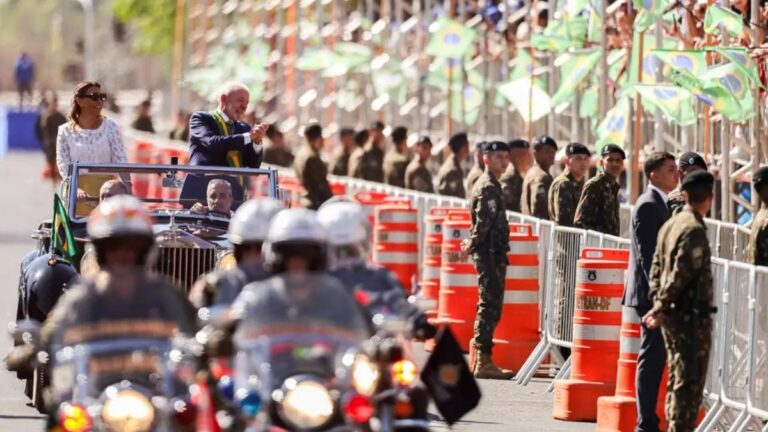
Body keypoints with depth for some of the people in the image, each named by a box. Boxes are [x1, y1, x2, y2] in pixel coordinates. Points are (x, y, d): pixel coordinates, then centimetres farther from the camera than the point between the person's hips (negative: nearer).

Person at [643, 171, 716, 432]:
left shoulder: (670, 225, 11)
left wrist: (658, 306, 9)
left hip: (672, 315, 9)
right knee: (690, 381, -6)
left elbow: (657, 268, 13)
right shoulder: (694, 230, -17)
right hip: (692, 316, -9)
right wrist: (661, 309, -12)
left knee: (677, 379, 15)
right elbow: (681, 274, -20)